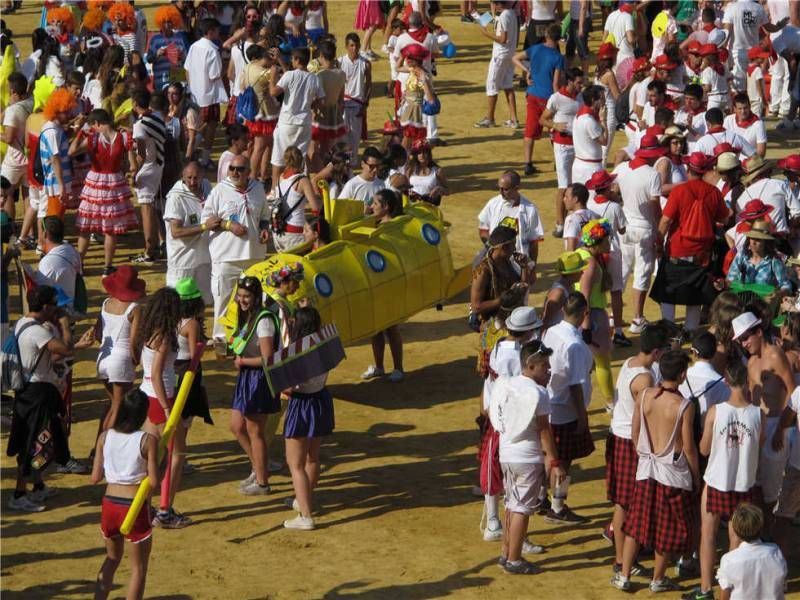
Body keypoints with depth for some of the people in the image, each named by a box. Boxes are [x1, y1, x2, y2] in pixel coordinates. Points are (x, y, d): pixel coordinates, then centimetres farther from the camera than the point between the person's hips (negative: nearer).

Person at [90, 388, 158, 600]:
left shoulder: (105, 437, -1)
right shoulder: (148, 440, -12)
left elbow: (95, 477, 1)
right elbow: (153, 482, -14)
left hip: (109, 503, 5)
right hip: (135, 507, -4)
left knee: (112, 558, 26)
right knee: (139, 567, 10)